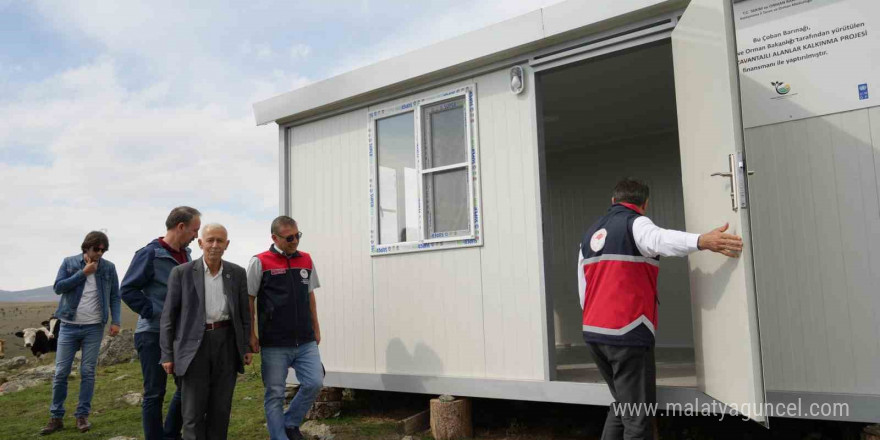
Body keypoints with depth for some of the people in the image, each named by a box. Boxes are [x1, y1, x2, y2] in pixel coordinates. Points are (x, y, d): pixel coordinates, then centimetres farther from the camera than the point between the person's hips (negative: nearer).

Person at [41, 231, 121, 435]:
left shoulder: (109, 267, 1)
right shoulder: (69, 263, 2)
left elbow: (115, 296, 3)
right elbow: (58, 287, -7)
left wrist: (115, 321, -6)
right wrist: (83, 273, -13)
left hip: (94, 327, 0)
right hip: (69, 326, 1)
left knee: (88, 372, 3)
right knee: (61, 372, 4)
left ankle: (82, 415, 13)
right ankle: (56, 417, 15)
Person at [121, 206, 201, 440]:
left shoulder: (185, 255, 9)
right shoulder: (149, 254, -12)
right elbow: (128, 289, -14)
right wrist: (156, 314, -17)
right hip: (154, 334, -7)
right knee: (155, 394, 3)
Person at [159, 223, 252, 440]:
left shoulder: (237, 273, 5)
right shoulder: (182, 272, -2)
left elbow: (244, 313, 11)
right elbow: (168, 316, 0)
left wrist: (246, 347, 7)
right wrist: (167, 354, -3)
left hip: (227, 342, 2)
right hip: (195, 343, -2)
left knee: (221, 408, 8)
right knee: (193, 410, 1)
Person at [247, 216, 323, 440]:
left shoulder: (306, 260, 9)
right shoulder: (260, 262, -4)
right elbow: (249, 300, -1)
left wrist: (316, 327, 16)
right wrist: (250, 334, -4)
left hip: (306, 342, 4)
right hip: (275, 345, -4)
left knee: (314, 382, -2)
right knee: (275, 394, 3)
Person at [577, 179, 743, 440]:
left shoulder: (591, 234, 17)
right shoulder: (635, 223, -6)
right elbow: (658, 239, -31)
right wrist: (702, 241, -46)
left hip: (593, 331, 8)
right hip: (627, 333, -8)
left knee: (622, 405, 21)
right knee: (637, 415, -2)